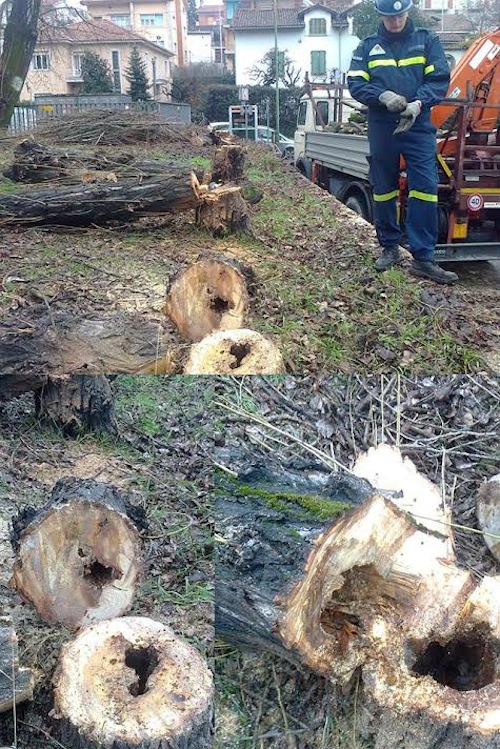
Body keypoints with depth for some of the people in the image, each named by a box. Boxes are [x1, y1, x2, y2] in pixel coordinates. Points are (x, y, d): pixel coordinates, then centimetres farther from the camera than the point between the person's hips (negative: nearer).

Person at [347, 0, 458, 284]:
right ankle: (390, 248, 22)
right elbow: (356, 84, 1)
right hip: (382, 129, 1)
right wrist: (383, 96, -18)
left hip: (418, 127, -1)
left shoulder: (426, 40, 8)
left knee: (425, 188, -10)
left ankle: (423, 258, -9)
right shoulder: (368, 47, 10)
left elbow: (439, 79, 0)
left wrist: (418, 103, -19)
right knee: (384, 190, 7)